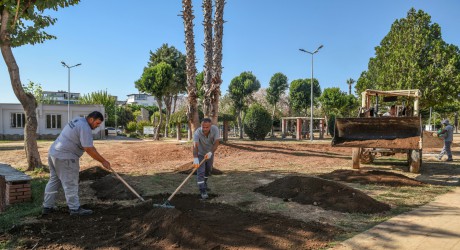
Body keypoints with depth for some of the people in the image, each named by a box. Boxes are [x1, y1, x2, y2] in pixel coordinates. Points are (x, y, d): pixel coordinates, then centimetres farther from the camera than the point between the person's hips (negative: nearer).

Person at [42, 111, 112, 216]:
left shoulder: (78, 121, 14)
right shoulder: (85, 128, -18)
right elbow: (89, 150, -21)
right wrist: (103, 161, -14)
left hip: (54, 153, 10)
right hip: (65, 157, -10)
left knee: (54, 181, 17)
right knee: (70, 184, -3)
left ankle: (47, 207, 25)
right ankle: (75, 209, 4)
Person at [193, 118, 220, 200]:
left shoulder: (215, 129, -27)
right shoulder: (197, 133, -35)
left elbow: (216, 143, -28)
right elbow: (195, 146, -45)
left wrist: (210, 152, -43)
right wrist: (195, 159, -59)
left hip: (210, 153, 4)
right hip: (200, 154, -4)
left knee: (208, 170, 20)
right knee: (200, 172, -14)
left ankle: (204, 183, 44)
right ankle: (203, 191, -10)